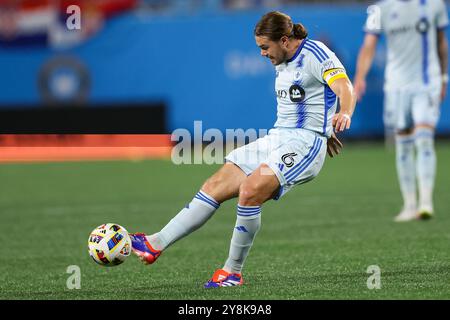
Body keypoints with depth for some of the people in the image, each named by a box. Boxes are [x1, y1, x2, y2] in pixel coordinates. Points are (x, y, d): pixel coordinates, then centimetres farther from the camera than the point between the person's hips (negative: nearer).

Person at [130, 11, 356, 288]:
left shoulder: (315, 54, -11)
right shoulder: (282, 62, 15)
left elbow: (345, 88, -25)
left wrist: (344, 115, -46)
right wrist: (324, 132, 38)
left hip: (305, 142, -9)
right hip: (276, 139, 9)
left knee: (249, 191, -27)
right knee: (214, 187, 0)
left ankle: (234, 271, -13)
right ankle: (156, 244, -1)